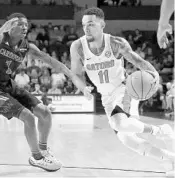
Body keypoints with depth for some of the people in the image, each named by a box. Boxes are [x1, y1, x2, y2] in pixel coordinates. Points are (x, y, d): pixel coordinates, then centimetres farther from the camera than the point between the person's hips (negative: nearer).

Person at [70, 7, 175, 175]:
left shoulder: (117, 43, -16)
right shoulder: (77, 47, -13)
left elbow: (137, 60, -9)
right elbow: (76, 74, -1)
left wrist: (154, 72, -28)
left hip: (124, 89, -4)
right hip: (107, 99, 5)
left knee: (120, 124, -35)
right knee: (128, 141, -1)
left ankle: (158, 130, -9)